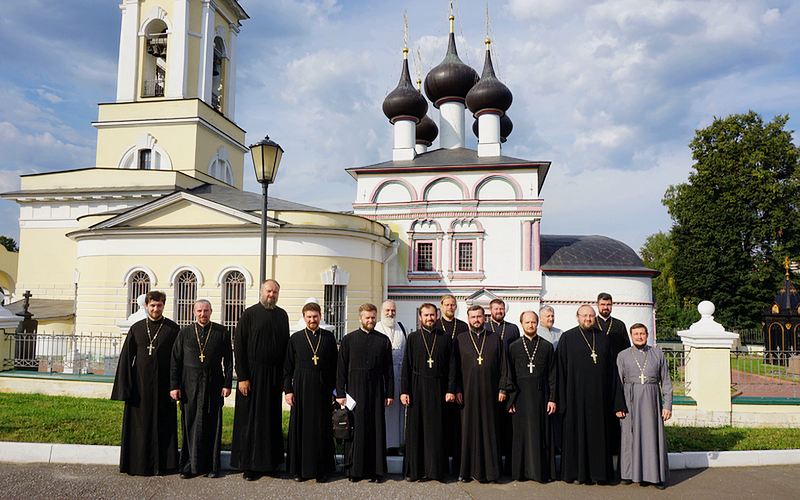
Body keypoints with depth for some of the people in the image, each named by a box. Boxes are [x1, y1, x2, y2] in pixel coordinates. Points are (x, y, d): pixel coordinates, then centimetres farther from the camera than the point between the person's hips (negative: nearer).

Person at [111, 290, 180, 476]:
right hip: (140, 385, 2)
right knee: (139, 425, 6)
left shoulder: (172, 329, 0)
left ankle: (161, 464, 13)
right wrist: (125, 386, -3)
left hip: (162, 385, -2)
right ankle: (138, 463, 17)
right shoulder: (136, 328, 5)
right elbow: (126, 357, 4)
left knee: (162, 425, 4)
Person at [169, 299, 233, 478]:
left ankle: (211, 466, 14)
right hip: (190, 386, 1)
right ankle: (190, 465, 15)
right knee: (190, 426, 4)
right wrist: (174, 386, -1)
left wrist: (227, 383, -3)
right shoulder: (184, 333, 6)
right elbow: (175, 361, 5)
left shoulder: (222, 332, 3)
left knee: (212, 426, 4)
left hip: (213, 386, -1)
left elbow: (228, 360, 3)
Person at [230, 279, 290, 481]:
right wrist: (242, 377, -13)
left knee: (272, 419, 11)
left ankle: (269, 461, 22)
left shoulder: (282, 315, 7)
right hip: (253, 374, -4)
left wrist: (285, 376, 5)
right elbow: (238, 346, -7)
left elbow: (285, 345, 10)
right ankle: (249, 464, 13)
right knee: (250, 419, 3)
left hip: (275, 375, 4)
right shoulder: (249, 314, -5)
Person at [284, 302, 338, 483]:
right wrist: (288, 390, -2)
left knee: (322, 429, 4)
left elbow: (334, 365, 6)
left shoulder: (329, 337, 5)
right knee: (300, 427, 5)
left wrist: (334, 389, 2)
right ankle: (299, 469, 16)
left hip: (322, 389, 0)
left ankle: (321, 470, 15)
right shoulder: (295, 338, 3)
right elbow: (288, 367, 4)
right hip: (301, 388, 0)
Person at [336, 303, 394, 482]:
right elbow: (341, 368, 3)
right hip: (354, 391, -1)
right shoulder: (348, 339, 4)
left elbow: (388, 369, 8)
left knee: (376, 429, 2)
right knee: (355, 429, 1)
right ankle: (354, 470, 11)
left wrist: (389, 394, 4)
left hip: (376, 392, 1)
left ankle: (376, 470, 9)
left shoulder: (384, 340, 7)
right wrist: (340, 393, -2)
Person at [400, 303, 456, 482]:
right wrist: (404, 391, -5)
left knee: (436, 429, 2)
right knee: (415, 428, 3)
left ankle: (436, 469, 12)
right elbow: (406, 366, 2)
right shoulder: (413, 337, 4)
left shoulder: (445, 338, 6)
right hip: (417, 388, 0)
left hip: (438, 388, 0)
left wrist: (450, 390, -3)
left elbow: (451, 365, 4)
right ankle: (414, 470, 12)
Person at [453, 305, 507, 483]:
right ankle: (467, 469, 12)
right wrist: (457, 390, -4)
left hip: (489, 393, 1)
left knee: (488, 430, 4)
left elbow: (502, 366, 6)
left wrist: (502, 389, 0)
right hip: (468, 393, 0)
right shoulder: (460, 340, 4)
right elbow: (455, 367, 3)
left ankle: (489, 469, 12)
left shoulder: (495, 339, 7)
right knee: (468, 429, 4)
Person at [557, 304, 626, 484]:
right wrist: (561, 399, -8)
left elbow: (611, 370, 10)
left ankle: (599, 472, 17)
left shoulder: (603, 339, 10)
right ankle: (576, 473, 11)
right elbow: (561, 370, -2)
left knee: (598, 432, 7)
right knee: (576, 432, 2)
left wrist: (616, 401, 5)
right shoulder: (567, 338, 0)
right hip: (576, 395, -3)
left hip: (599, 395, 3)